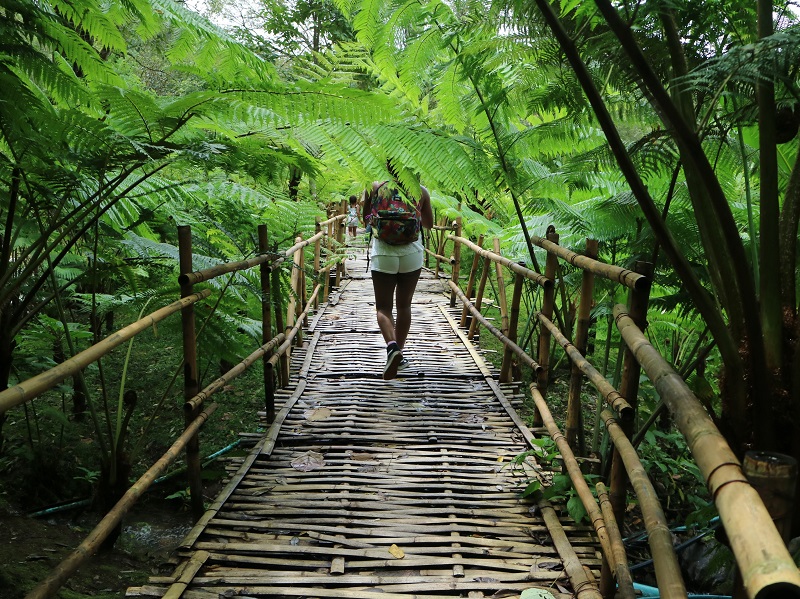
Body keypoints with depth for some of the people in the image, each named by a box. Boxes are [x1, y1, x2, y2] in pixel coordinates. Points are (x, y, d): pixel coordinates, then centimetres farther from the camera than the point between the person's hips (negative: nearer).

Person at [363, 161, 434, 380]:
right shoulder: (421, 191, 0)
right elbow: (429, 223, 12)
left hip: (383, 253, -1)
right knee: (404, 305, 15)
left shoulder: (374, 188, -3)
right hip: (412, 253, 2)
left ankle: (392, 345, -23)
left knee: (383, 306, 3)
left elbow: (365, 219, 7)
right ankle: (398, 351, 22)